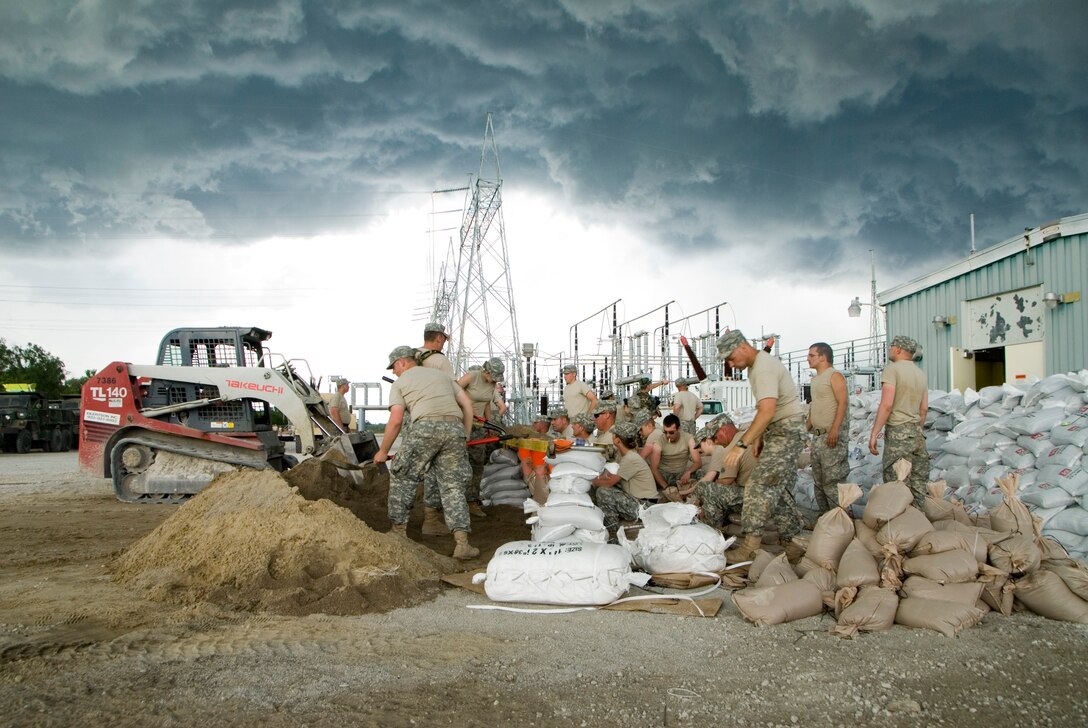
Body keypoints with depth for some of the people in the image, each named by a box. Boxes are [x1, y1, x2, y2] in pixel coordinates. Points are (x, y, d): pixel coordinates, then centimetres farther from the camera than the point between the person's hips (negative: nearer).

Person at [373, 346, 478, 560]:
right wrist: (465, 437, 29)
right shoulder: (441, 375, 31)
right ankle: (462, 543, -2)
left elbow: (396, 421, 6)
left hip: (425, 427, -4)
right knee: (453, 486, 8)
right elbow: (467, 404, 23)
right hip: (455, 428, 4)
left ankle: (399, 530, 19)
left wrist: (383, 451, 17)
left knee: (402, 478, 15)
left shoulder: (400, 383, 17)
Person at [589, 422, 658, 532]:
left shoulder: (631, 460, -21)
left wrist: (592, 481, -3)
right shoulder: (625, 455, 8)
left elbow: (609, 483, -18)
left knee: (602, 492, -20)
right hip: (634, 499, 9)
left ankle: (611, 528, -7)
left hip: (644, 506, -9)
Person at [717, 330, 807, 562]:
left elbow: (767, 412, -32)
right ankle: (793, 543, 16)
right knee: (780, 490, 11)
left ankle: (750, 547, -16)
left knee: (760, 486, -16)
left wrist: (742, 444, -33)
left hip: (787, 431, -11)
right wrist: (759, 437, 19)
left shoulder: (764, 369, -21)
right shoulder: (756, 365, 13)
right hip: (779, 431, 11)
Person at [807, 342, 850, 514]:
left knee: (833, 480, -11)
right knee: (819, 480, 12)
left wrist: (834, 429, -24)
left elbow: (843, 402, -17)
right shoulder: (815, 380, 18)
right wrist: (806, 427, 19)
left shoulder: (834, 376, -8)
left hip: (833, 436, -9)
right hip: (818, 436, 9)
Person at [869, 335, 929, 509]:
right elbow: (924, 409, 15)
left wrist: (874, 434, -15)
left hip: (898, 431, -8)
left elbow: (886, 405, -17)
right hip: (917, 433, 8)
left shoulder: (892, 369, -9)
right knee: (918, 482, 12)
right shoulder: (921, 373, 14)